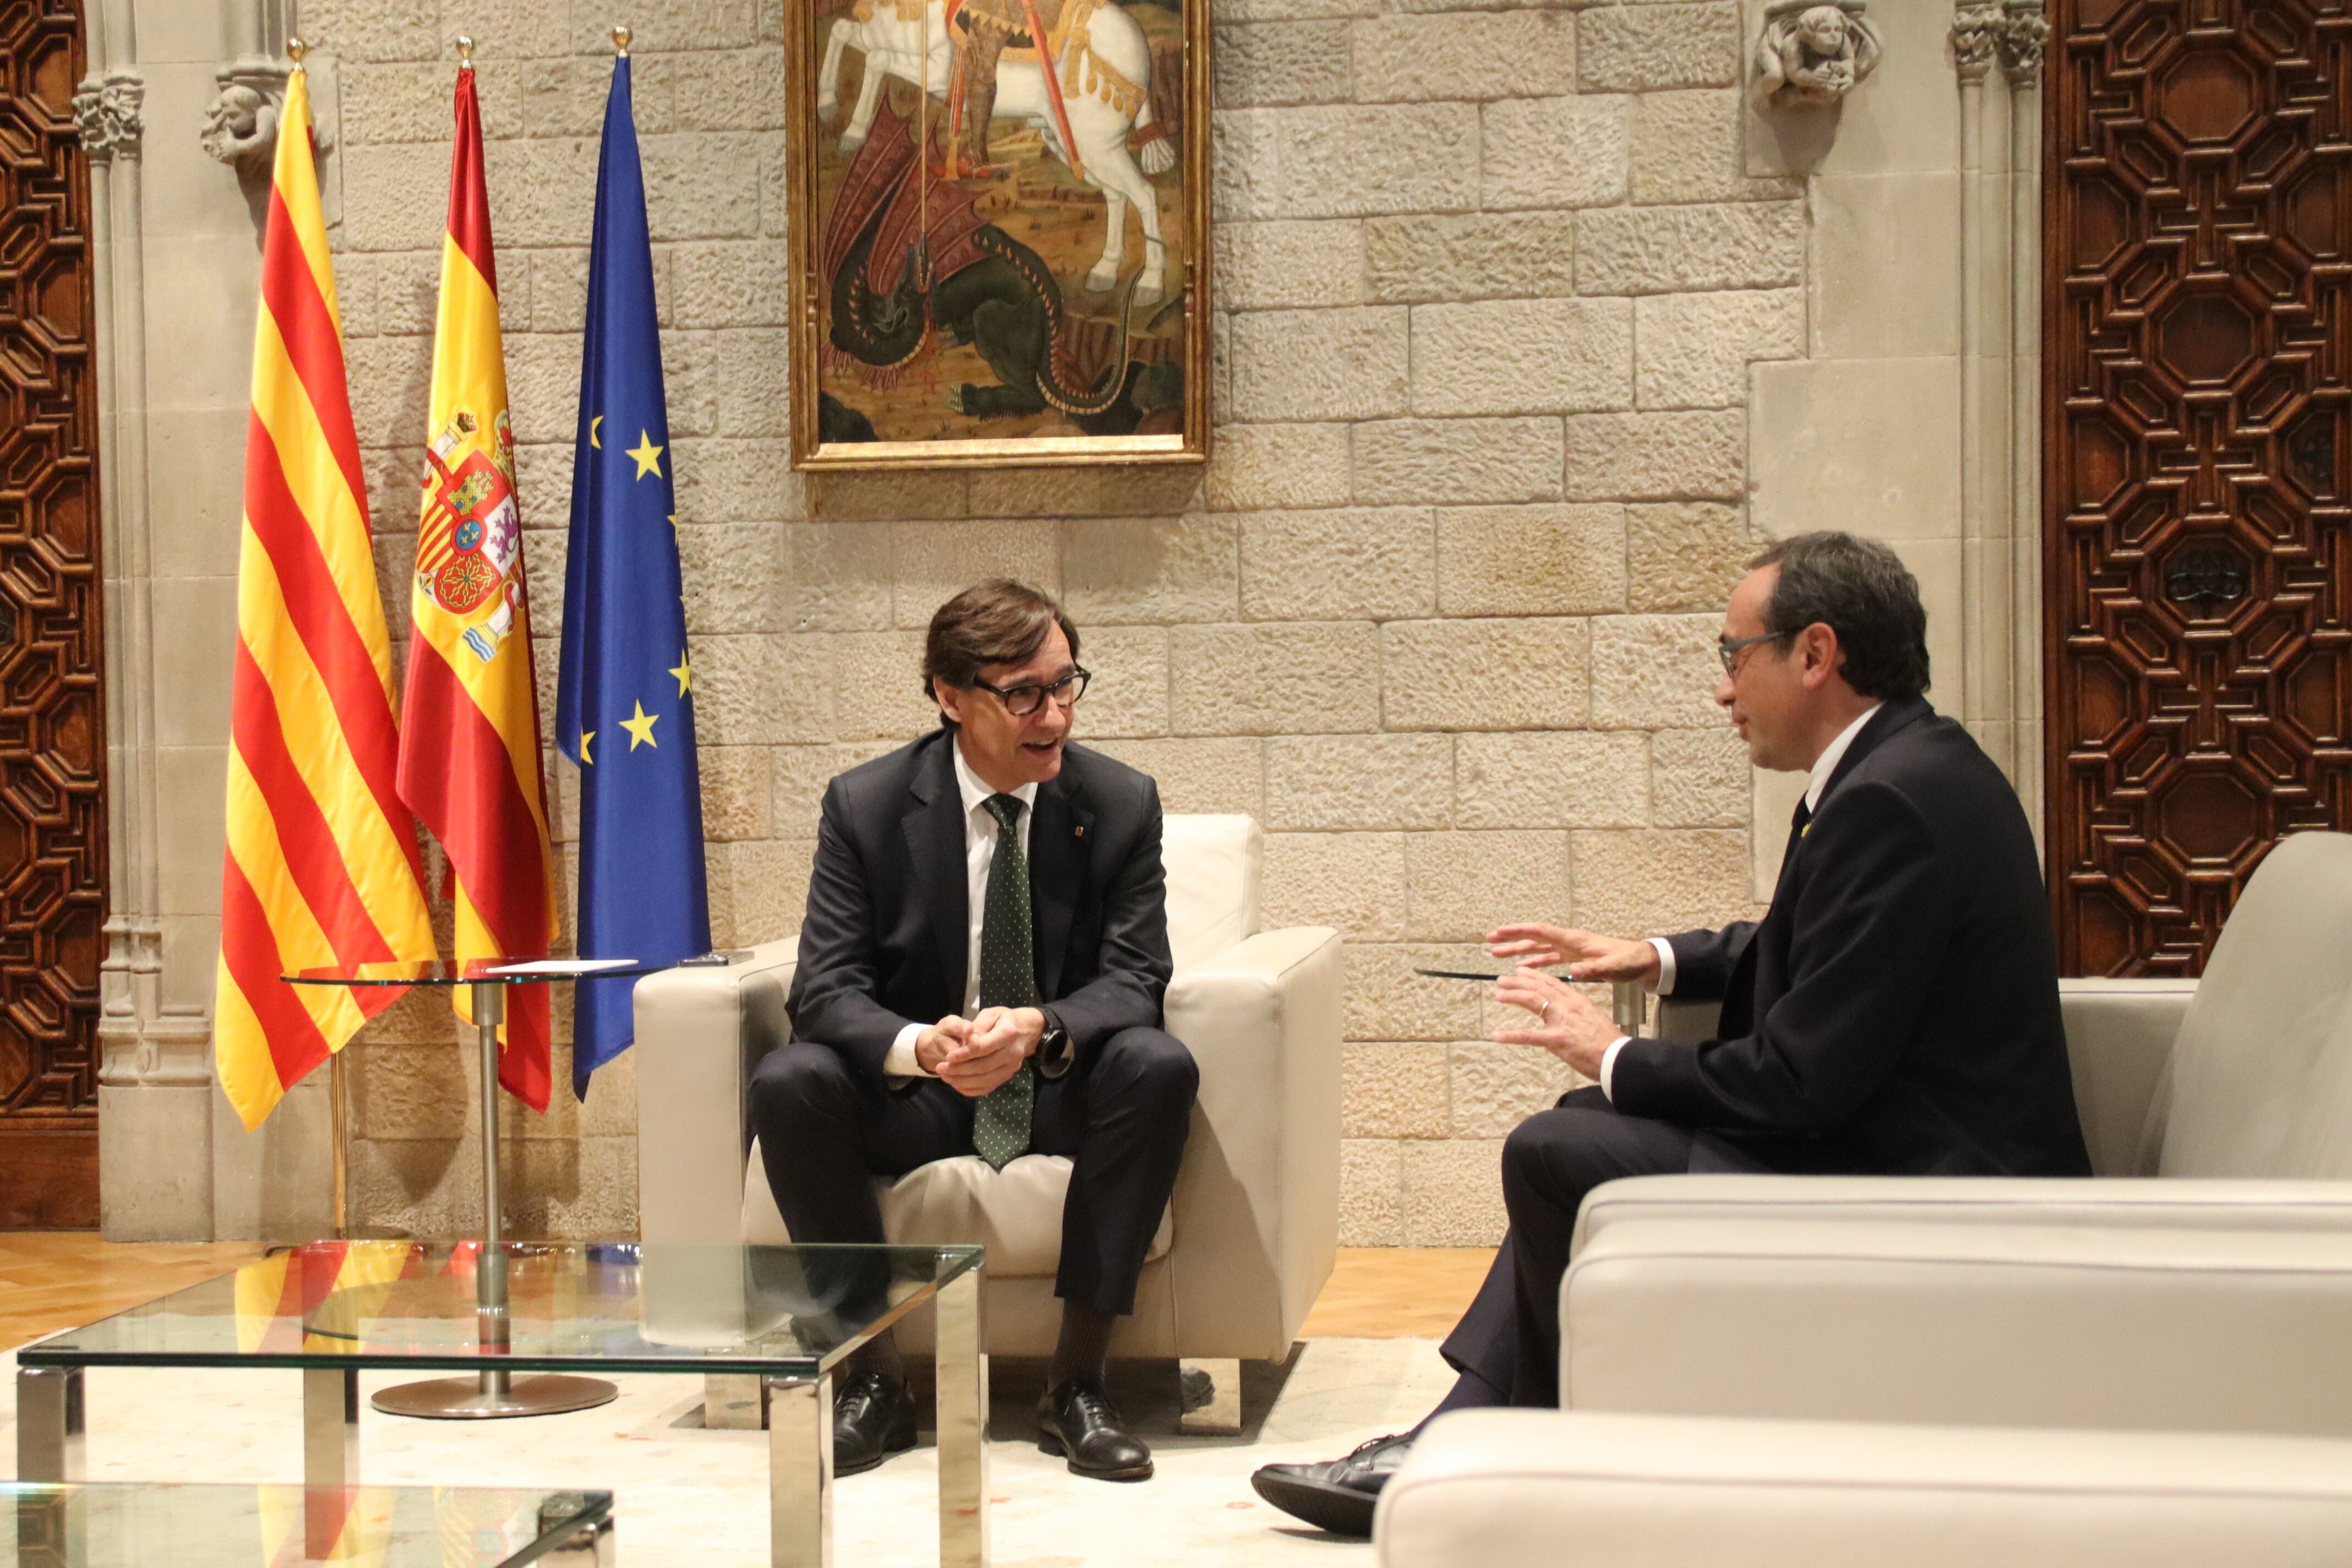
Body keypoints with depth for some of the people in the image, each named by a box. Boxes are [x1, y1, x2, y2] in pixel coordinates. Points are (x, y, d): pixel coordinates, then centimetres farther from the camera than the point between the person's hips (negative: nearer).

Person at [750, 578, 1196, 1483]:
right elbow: (826, 988, -11)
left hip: (1061, 1092, 0)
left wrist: (1040, 1027, -32)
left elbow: (1132, 979, -9)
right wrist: (919, 1046, -35)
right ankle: (874, 1378, -15)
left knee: (1159, 1066, -31)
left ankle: (1077, 1383, -22)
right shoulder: (865, 806, -6)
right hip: (912, 1096, 0)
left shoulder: (1121, 804, -4)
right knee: (789, 1083, -28)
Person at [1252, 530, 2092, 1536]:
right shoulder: (1912, 763, 10)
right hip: (1893, 1138, 11)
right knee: (1579, 1130, 15)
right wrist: (1659, 959, 14)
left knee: (1556, 1152, -11)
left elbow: (1802, 1081, -23)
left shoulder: (1890, 800, -22)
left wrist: (1616, 1061, -8)